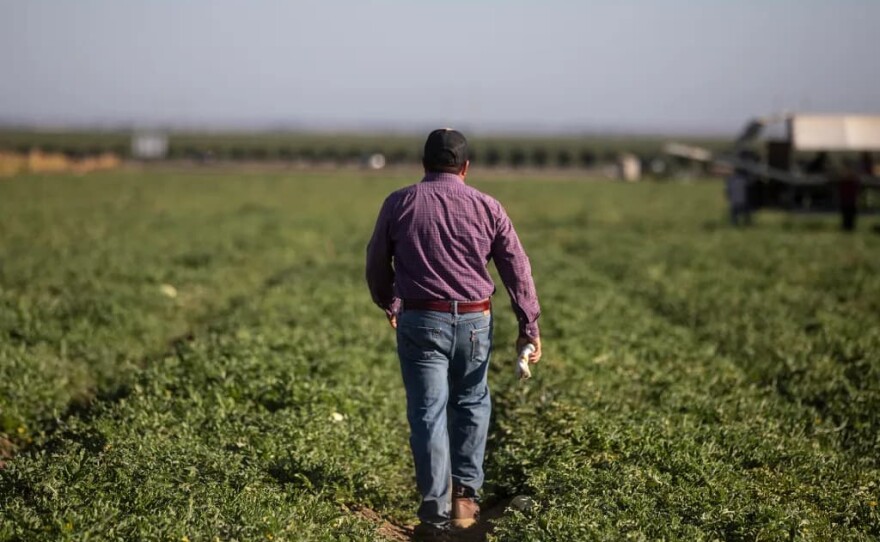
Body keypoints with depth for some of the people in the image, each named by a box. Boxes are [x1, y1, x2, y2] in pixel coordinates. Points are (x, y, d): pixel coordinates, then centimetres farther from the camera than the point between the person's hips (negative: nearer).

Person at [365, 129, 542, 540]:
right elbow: (517, 269, 1)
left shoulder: (399, 204, 0)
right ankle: (466, 495, 20)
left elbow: (376, 264, 9)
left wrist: (388, 304, 27)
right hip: (474, 320, 1)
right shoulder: (487, 207, 2)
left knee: (428, 413, 1)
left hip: (419, 320, -1)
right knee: (471, 403, 20)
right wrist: (529, 327, 6)